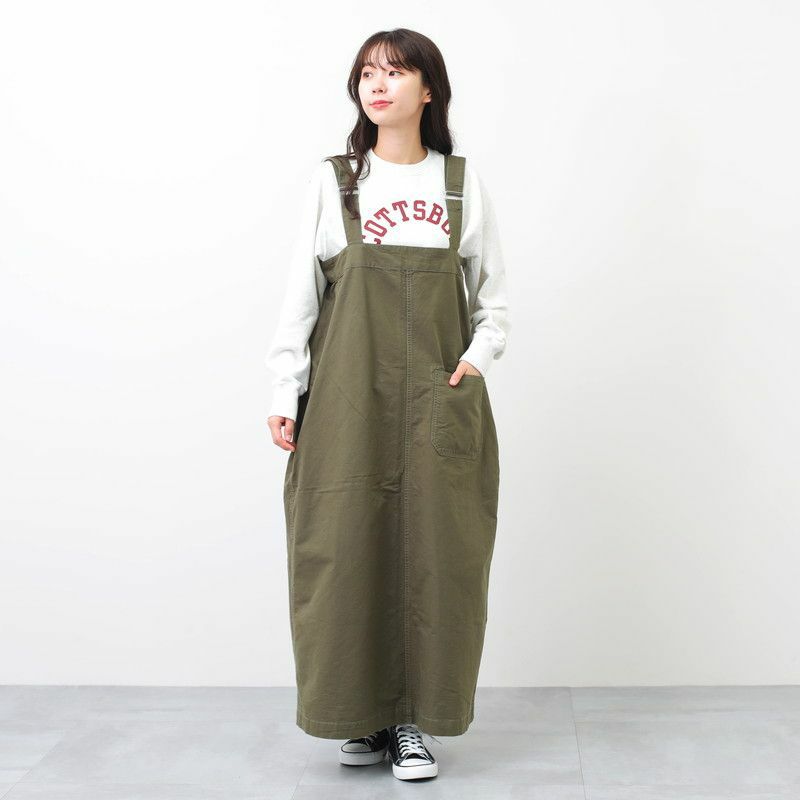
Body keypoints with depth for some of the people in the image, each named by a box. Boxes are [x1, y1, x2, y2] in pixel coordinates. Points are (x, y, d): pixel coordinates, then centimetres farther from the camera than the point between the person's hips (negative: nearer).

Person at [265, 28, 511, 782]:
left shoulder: (464, 183, 9)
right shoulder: (332, 181, 6)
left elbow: (493, 298, 12)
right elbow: (299, 295, 4)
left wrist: (479, 355, -6)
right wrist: (285, 394, -2)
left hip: (440, 402, 1)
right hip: (347, 397, 0)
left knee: (434, 550, 0)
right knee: (348, 548, -1)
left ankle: (414, 720, 12)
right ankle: (361, 714, 15)